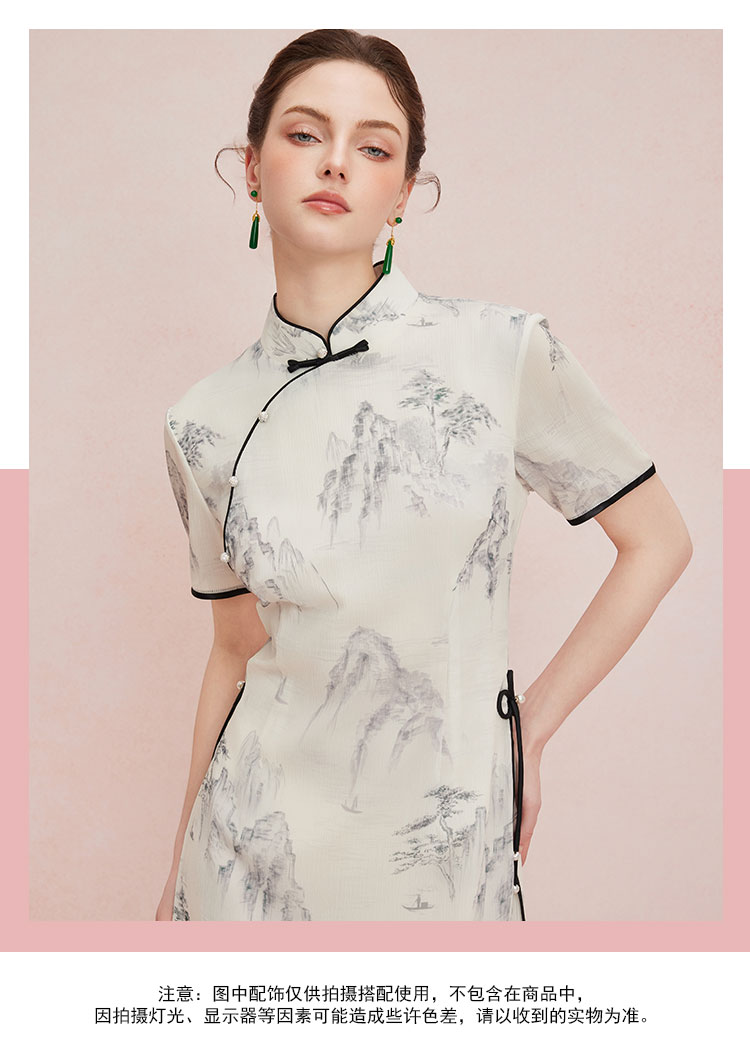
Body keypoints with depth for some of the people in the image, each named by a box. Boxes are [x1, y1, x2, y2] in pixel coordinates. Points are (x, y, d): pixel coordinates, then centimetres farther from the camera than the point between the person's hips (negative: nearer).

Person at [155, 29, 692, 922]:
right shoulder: (206, 422, -3)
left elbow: (658, 542, -1)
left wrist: (530, 726, -3)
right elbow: (239, 649, 5)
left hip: (447, 845, -2)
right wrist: (182, 869, 8)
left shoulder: (505, 352, -10)